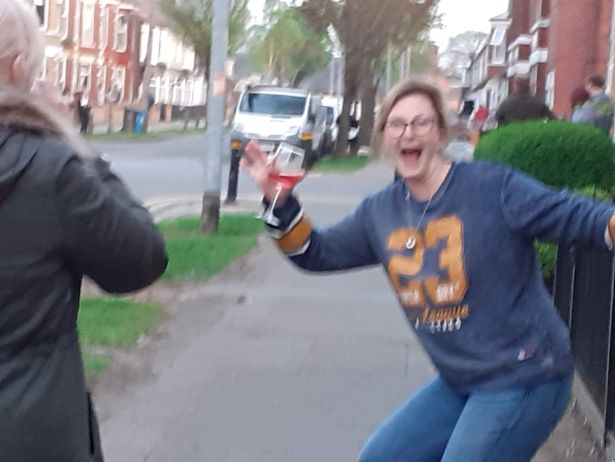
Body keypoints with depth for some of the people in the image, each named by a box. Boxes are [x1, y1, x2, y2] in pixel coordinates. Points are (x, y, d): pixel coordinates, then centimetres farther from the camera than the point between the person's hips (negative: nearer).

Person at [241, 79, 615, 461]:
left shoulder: (493, 187, -15)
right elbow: (317, 253, 14)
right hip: (459, 384, 8)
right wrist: (281, 200, -1)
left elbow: (577, 218, -19)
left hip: (522, 381, -8)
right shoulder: (381, 212, 6)